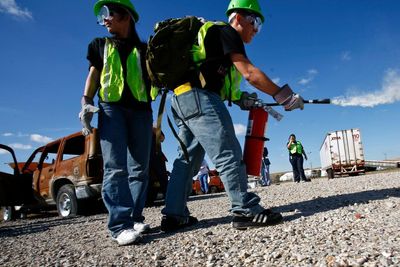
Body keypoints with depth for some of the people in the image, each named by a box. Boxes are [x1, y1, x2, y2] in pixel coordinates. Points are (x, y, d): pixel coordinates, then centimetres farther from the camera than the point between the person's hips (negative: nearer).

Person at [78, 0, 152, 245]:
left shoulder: (144, 49, 18)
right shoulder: (100, 45, 21)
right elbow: (93, 74, 15)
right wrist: (86, 102, -1)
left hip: (140, 110, 1)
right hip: (110, 107, -1)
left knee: (139, 168, -3)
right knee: (115, 166, -15)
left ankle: (135, 218, 3)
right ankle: (120, 225, -18)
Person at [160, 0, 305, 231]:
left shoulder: (214, 34, 29)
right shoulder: (227, 32, 0)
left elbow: (222, 83, 24)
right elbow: (249, 73, -11)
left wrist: (241, 98, 12)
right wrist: (284, 96, -7)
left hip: (180, 99, 10)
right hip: (198, 96, -10)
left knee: (189, 158, 11)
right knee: (228, 155, -11)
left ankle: (174, 215, 15)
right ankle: (246, 211, -9)